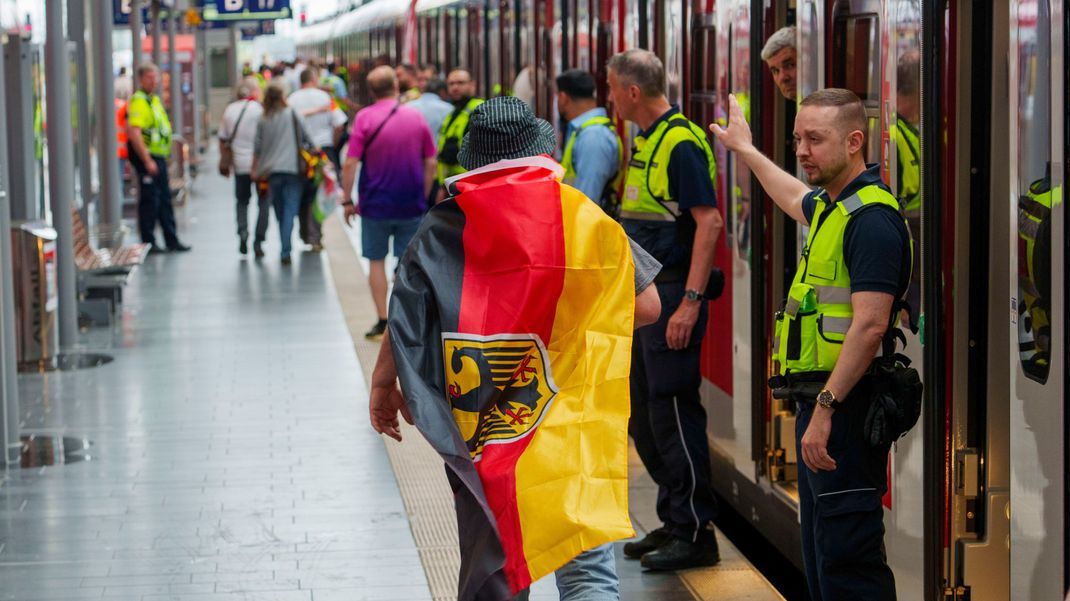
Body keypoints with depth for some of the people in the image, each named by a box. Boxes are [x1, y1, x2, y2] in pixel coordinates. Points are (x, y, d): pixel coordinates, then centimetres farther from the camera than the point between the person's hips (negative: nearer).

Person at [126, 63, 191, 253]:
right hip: (147, 157, -10)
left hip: (158, 157, 10)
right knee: (149, 200, -4)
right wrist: (147, 161, -25)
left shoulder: (154, 100, 17)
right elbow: (134, 133, -24)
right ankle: (148, 242, 3)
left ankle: (172, 241, 19)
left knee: (165, 200, 13)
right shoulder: (139, 101, -15)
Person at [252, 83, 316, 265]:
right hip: (293, 168, -2)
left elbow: (257, 148, 9)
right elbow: (307, 140, 3)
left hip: (271, 171, 2)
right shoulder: (294, 116, 0)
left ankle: (285, 249, 16)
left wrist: (255, 170, 19)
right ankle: (286, 251, -17)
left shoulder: (263, 120, 5)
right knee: (290, 209, -5)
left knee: (279, 211, 12)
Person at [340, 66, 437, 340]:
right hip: (411, 205, 2)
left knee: (376, 261, 10)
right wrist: (423, 196, 12)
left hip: (375, 203, -2)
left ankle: (382, 321, 8)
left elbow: (350, 163, -13)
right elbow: (431, 163, 2)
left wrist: (347, 200, -4)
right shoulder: (416, 117, -1)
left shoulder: (365, 117, -9)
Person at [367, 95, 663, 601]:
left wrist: (383, 384, 11)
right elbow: (646, 307, 0)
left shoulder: (443, 227, -4)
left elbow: (404, 319, -4)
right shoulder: (587, 220, -5)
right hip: (571, 418, -1)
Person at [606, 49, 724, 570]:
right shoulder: (644, 141, 15)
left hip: (672, 294, -10)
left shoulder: (682, 143, -15)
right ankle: (672, 521, 23)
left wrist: (690, 302, -24)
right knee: (644, 417, 14)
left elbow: (709, 222, -21)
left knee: (673, 411, -7)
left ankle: (695, 533, 0)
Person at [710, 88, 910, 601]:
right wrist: (745, 149, 54)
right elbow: (797, 199, 43)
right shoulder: (832, 207, 16)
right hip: (821, 404, 10)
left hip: (845, 407, -10)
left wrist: (825, 407, -25)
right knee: (821, 559, 13)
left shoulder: (871, 219, -15)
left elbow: (870, 325, -23)